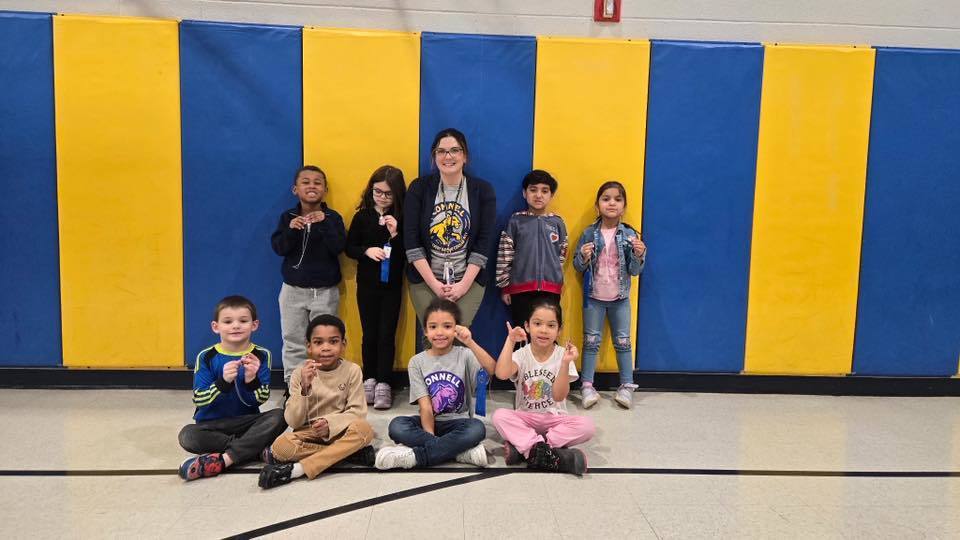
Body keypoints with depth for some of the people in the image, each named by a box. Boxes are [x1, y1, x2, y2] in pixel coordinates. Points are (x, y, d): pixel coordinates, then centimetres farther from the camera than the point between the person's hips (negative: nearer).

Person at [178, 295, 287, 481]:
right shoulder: (207, 357, -5)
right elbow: (198, 399, -11)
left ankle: (222, 460, -29)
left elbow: (262, 399, -7)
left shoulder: (261, 355, -4)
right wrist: (223, 381, -28)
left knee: (279, 417, -26)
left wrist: (252, 379, -28)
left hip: (247, 421, 1)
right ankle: (256, 448, -18)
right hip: (212, 423, 0)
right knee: (187, 436, -30)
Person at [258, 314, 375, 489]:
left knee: (364, 429, -32)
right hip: (309, 433, 0)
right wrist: (304, 388, -25)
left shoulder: (352, 370, -4)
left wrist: (330, 423, -25)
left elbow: (357, 412, -7)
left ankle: (297, 469, -30)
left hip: (339, 432, 1)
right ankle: (348, 451, -20)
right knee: (281, 446, -30)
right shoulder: (301, 373, -4)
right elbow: (293, 422, -10)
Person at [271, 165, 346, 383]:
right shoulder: (288, 217, 2)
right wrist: (291, 230, -22)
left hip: (325, 291, -1)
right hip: (293, 289, 2)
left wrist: (325, 224, -25)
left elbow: (339, 247, -14)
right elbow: (279, 248, -6)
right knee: (293, 342, 9)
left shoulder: (332, 217, -3)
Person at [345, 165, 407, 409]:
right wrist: (367, 251, -18)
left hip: (392, 285, -1)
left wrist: (395, 234, -21)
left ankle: (383, 384, 10)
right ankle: (369, 380, 22)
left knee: (387, 335, 2)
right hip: (367, 284, 1)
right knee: (369, 334, 9)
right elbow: (349, 248, 1)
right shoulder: (362, 216, -1)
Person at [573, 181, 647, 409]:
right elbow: (578, 266, 0)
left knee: (623, 341, 8)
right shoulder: (589, 233, -5)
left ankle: (627, 386, 18)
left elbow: (635, 271, -5)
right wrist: (583, 257, -21)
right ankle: (587, 385, 13)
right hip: (594, 297, 0)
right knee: (591, 341, 5)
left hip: (620, 298, 0)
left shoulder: (629, 234, -6)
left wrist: (639, 255, -25)